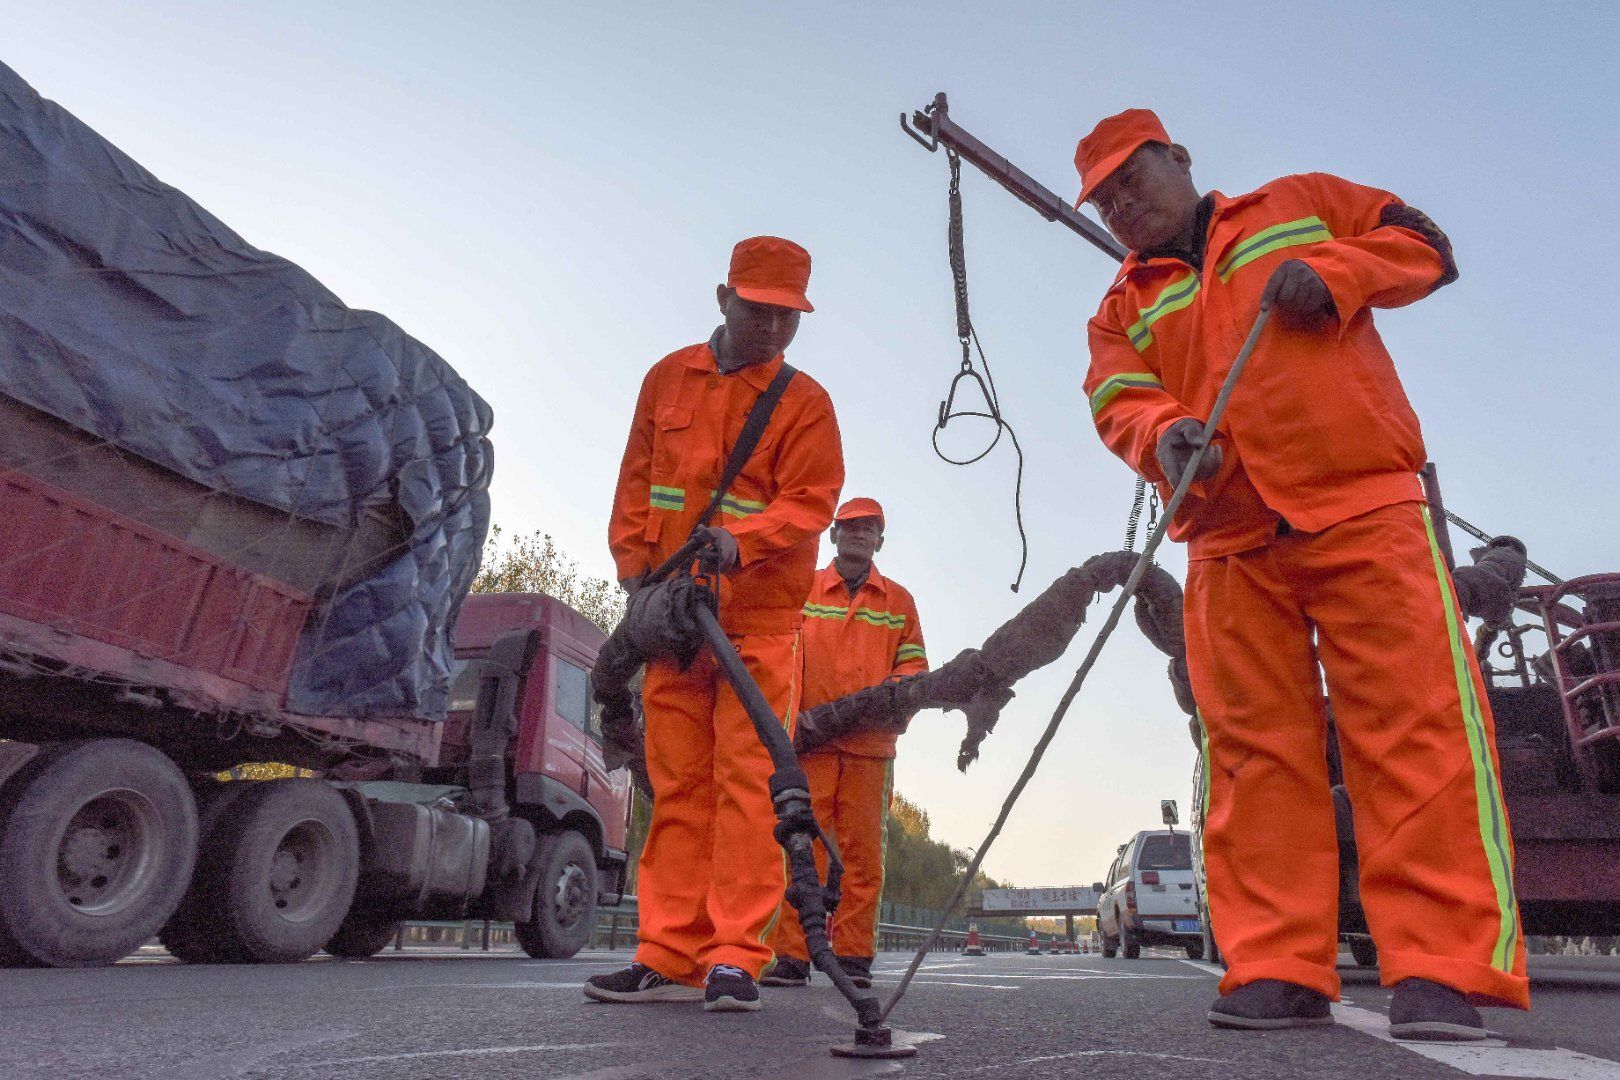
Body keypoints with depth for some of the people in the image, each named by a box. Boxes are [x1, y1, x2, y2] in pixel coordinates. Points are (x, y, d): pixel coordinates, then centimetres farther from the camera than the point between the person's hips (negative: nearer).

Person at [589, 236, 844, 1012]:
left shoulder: (805, 403, 3)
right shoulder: (669, 378, 13)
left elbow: (808, 504, -7)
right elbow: (637, 481, 15)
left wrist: (739, 542, -24)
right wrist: (634, 567, 6)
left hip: (760, 620, -3)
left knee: (747, 781, -7)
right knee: (678, 786, 5)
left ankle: (735, 959, 0)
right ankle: (671, 957, 11)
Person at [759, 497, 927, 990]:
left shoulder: (899, 600, 16)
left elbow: (913, 665, 14)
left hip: (871, 743, 1)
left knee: (863, 849, 1)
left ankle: (854, 956, 9)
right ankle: (791, 956, 2)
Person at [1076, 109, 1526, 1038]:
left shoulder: (1301, 206, 18)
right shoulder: (1124, 307, 19)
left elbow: (1423, 244, 16)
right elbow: (1118, 402, 3)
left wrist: (1333, 273, -3)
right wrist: (1164, 432, -20)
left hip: (1366, 509, -2)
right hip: (1232, 545, 3)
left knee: (1418, 726, -8)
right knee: (1254, 747, 0)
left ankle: (1443, 969, -2)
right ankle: (1279, 970, 6)